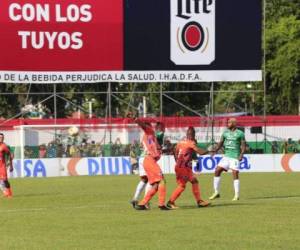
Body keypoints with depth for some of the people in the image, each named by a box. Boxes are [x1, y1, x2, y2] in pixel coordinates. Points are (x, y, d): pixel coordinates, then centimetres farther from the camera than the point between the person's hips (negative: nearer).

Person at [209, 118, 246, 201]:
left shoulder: (240, 133, -3)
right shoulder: (225, 132, 11)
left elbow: (243, 145, -3)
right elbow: (221, 143, 14)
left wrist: (241, 154, -17)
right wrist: (215, 151, 0)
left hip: (235, 157, -5)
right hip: (226, 156, 6)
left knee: (235, 174, -9)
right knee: (217, 171, -2)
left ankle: (237, 195, 0)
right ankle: (216, 192, 7)